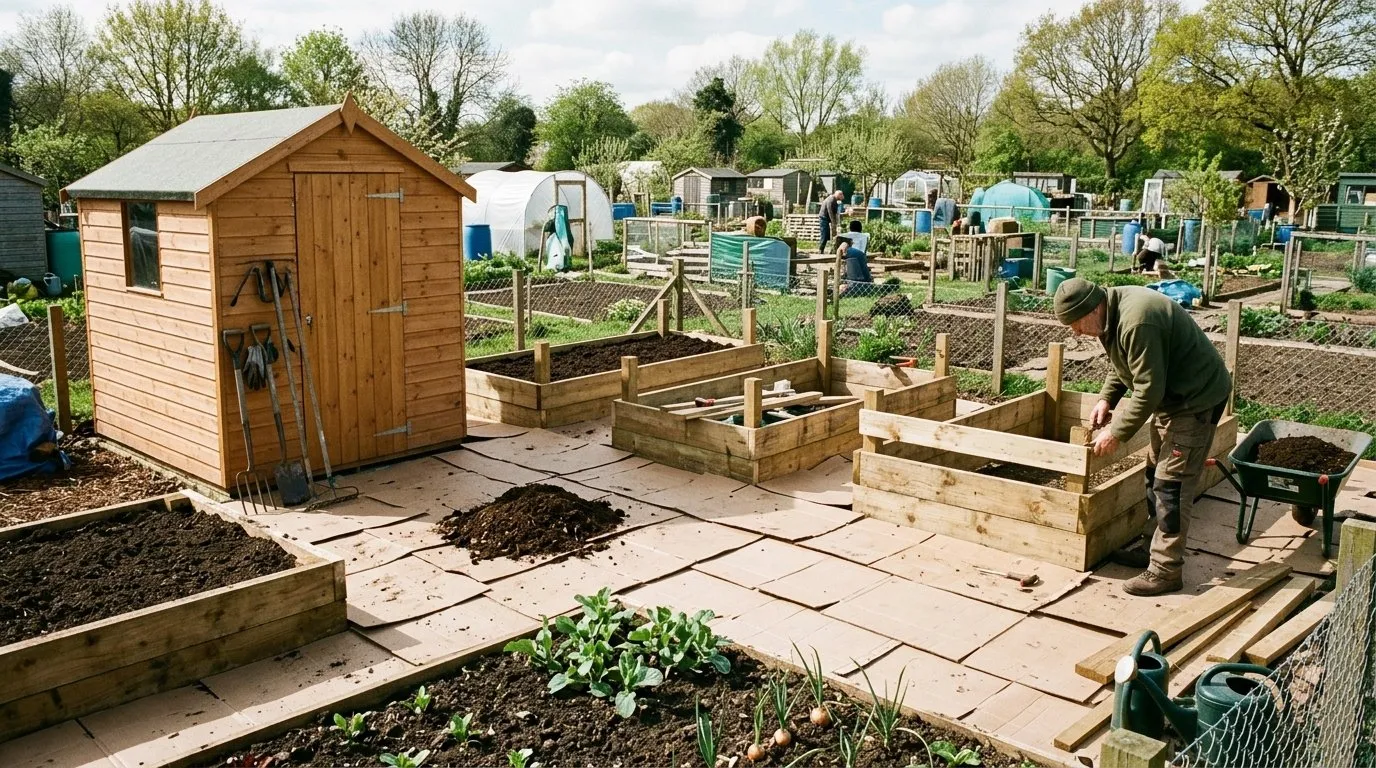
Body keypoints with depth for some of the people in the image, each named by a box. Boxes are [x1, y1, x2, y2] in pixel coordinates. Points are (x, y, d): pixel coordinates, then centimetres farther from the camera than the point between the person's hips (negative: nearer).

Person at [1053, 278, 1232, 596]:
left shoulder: (1136, 323, -32)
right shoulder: (1112, 313, 0)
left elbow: (1148, 390, -28)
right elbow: (1121, 363, 17)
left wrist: (1117, 433, -20)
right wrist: (1106, 399, 3)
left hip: (1197, 397, -10)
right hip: (1171, 395, 10)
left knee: (1171, 482, -9)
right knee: (1156, 474, 15)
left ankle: (1166, 570, -3)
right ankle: (1159, 550, 27)